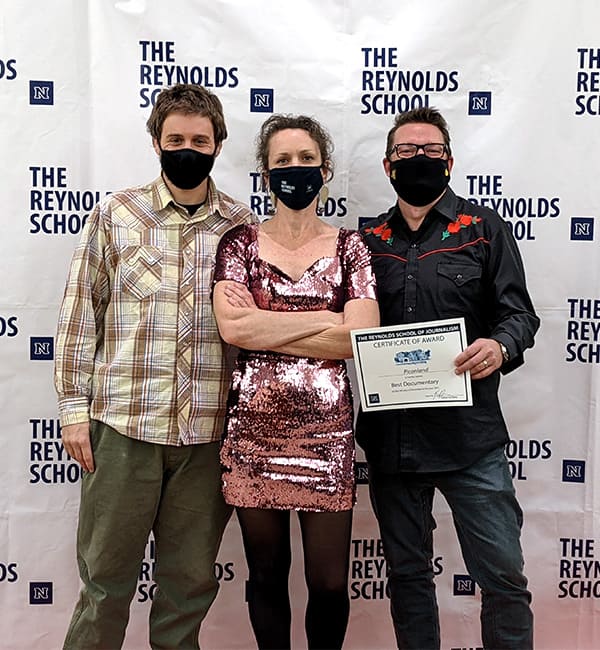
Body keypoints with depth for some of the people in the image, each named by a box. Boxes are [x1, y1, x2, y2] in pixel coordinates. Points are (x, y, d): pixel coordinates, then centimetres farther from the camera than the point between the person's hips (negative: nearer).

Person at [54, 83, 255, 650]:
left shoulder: (243, 227, 7)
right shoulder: (114, 216, 4)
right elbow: (80, 315, 4)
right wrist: (74, 407, 0)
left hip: (209, 430, 1)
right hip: (123, 424, -1)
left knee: (191, 579, 13)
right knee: (106, 575, 9)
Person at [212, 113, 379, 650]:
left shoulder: (349, 247, 5)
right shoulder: (241, 243, 5)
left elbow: (362, 338, -9)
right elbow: (231, 326, -12)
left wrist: (263, 329, -10)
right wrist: (327, 320, -10)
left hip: (326, 430, 0)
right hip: (254, 429, 1)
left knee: (329, 582, 7)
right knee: (266, 576, 14)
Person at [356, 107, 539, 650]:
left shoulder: (484, 229, 5)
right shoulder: (368, 240, 12)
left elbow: (518, 311, 0)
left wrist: (501, 346, -20)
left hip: (469, 432, -2)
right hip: (390, 435, 3)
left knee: (503, 575, 2)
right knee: (407, 574, 16)